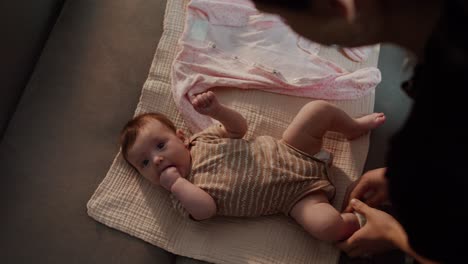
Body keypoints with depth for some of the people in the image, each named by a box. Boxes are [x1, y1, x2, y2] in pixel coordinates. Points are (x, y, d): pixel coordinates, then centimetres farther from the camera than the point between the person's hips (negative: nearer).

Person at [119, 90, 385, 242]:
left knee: (319, 108, -6)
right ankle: (361, 218, -1)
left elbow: (239, 127, 5)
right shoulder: (183, 194, -8)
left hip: (288, 152, 5)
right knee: (326, 225, -32)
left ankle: (355, 126, 24)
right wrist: (174, 182, -27)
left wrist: (216, 109, -13)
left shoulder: (202, 138, 4)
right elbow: (207, 209, -27)